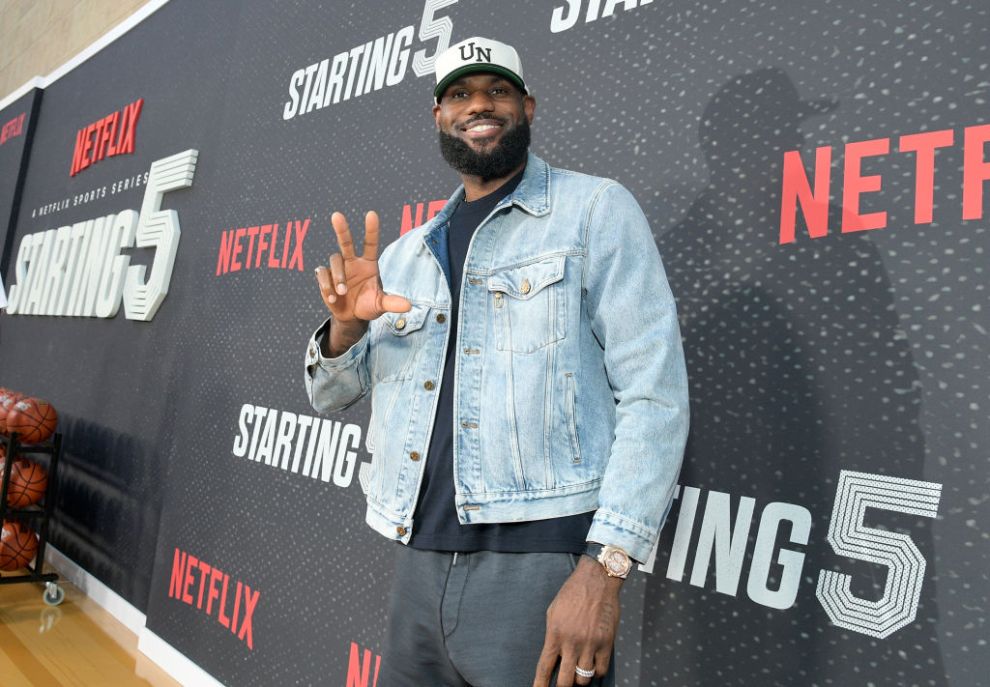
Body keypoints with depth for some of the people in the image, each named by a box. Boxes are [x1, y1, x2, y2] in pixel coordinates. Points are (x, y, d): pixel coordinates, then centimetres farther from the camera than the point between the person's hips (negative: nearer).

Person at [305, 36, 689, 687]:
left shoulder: (595, 210, -2)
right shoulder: (405, 254, 14)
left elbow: (654, 396, -10)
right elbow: (330, 394, 16)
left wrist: (604, 567, -18)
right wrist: (345, 326, -6)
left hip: (542, 564, -5)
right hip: (419, 565, 6)